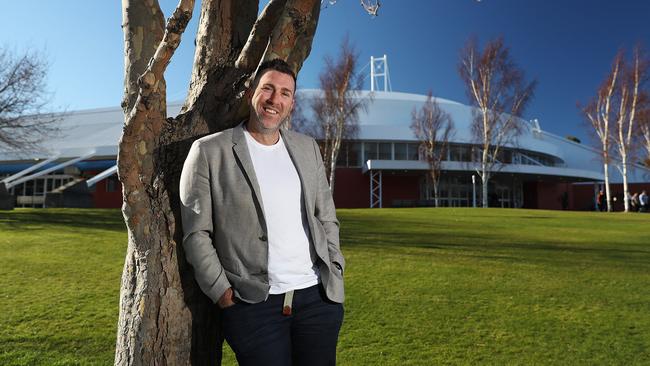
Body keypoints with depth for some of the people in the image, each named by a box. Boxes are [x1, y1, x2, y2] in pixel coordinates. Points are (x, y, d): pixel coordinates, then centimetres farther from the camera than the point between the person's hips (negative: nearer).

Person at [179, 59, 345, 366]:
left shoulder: (307, 148, 10)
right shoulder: (209, 151, -4)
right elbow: (195, 233, -4)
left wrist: (335, 270, 6)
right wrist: (222, 293, -8)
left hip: (318, 297, 4)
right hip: (254, 305, -4)